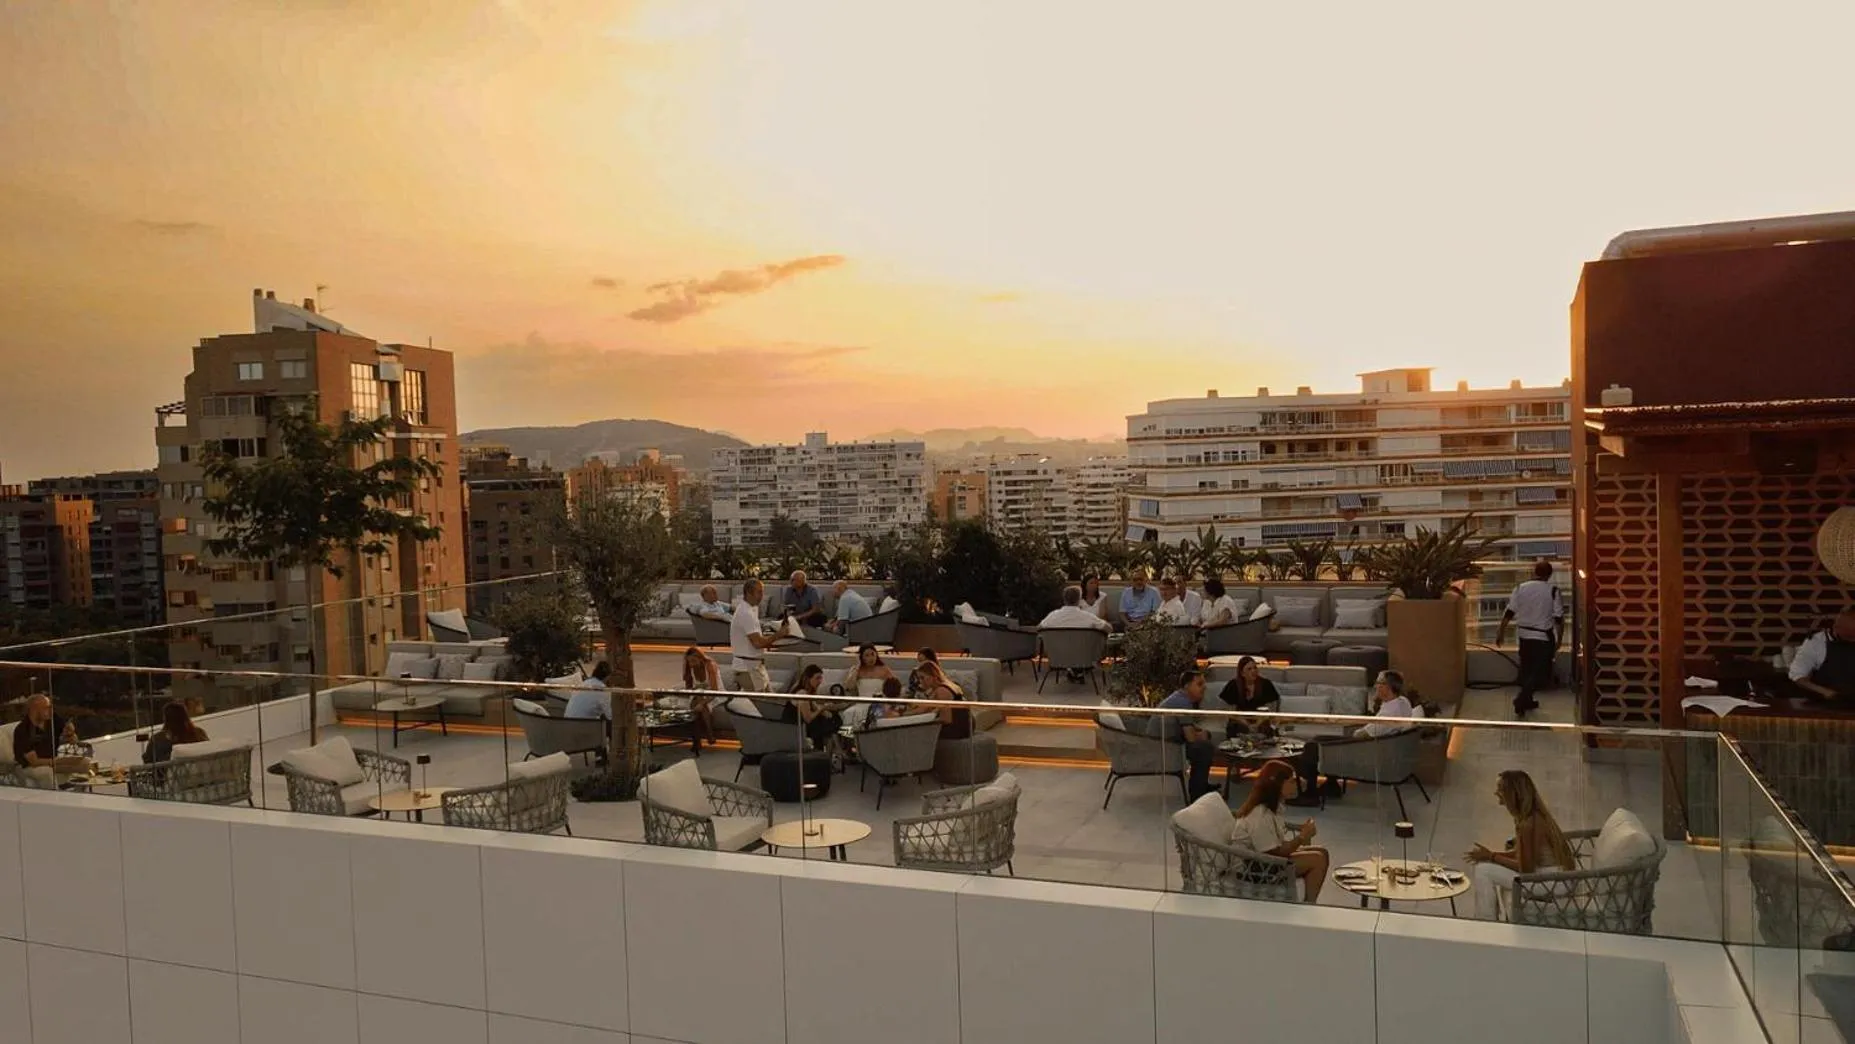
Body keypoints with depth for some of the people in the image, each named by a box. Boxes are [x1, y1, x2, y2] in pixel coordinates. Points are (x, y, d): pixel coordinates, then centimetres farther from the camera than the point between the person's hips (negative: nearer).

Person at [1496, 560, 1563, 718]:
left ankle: (1526, 700, 28)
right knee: (1541, 673, 1)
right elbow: (1558, 617, -9)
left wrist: (1501, 632, 8)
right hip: (1543, 637, -4)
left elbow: (1509, 613, 0)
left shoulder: (1521, 588, -2)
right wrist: (1558, 640, -1)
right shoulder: (1552, 590, -10)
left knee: (1527, 668, 19)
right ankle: (1520, 700, -15)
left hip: (1524, 635, 4)